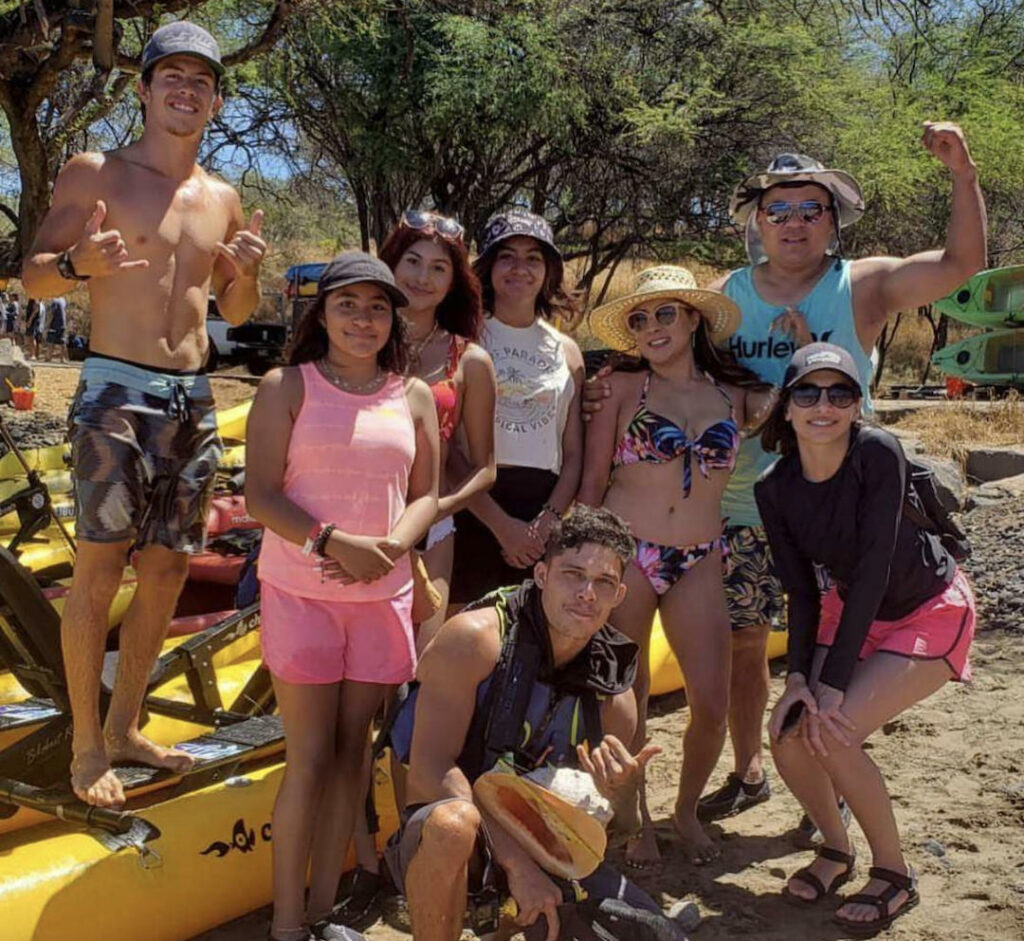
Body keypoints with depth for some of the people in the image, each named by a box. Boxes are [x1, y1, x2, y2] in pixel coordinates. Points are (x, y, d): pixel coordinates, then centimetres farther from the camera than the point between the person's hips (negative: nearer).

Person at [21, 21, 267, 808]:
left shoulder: (224, 201, 14)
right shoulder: (94, 174, 0)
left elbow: (236, 314, 21)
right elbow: (32, 277, -3)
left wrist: (246, 274, -2)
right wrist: (79, 262, -25)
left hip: (193, 400, 6)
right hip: (116, 393, -5)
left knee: (168, 572, 8)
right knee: (100, 572, -8)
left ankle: (125, 728, 23)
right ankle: (86, 746, 6)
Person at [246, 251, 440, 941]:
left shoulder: (415, 397, 7)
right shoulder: (288, 386, -3)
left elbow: (426, 496, 7)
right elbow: (261, 495, -9)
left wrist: (391, 547, -13)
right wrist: (334, 544, -22)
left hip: (383, 594, 4)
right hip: (301, 592, -3)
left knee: (353, 750, 9)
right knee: (312, 757, -1)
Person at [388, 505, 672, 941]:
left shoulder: (611, 694, -1)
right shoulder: (475, 638, -17)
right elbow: (429, 771, -24)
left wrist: (621, 793, -19)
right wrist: (516, 861, -27)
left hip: (542, 846, 5)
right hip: (440, 840, -5)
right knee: (455, 823, -39)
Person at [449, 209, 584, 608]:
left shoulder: (566, 351, 15)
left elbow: (573, 455, 11)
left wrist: (547, 523, -5)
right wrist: (501, 524, -13)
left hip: (547, 512, 4)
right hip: (475, 511, -3)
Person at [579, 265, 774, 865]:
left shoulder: (737, 394, 7)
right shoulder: (624, 390, 1)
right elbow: (592, 482, 2)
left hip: (699, 564, 2)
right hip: (624, 555, -2)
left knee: (713, 706, -1)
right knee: (627, 699, 5)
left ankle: (687, 808, 28)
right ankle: (635, 817, 28)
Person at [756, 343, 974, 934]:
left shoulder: (878, 453, -27)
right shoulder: (775, 489, -12)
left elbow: (873, 569, -29)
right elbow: (802, 592, -7)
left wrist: (833, 686, -29)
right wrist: (798, 677, -21)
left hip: (931, 612, -5)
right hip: (850, 611, 5)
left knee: (832, 733, -22)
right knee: (790, 734, -12)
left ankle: (895, 875, 2)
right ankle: (836, 850, 17)